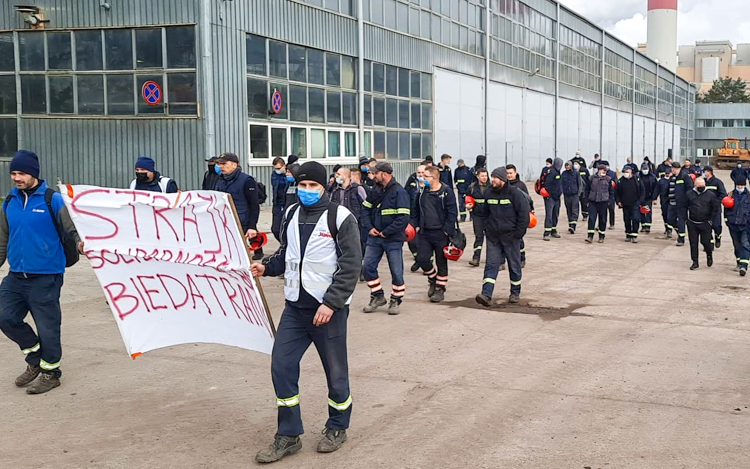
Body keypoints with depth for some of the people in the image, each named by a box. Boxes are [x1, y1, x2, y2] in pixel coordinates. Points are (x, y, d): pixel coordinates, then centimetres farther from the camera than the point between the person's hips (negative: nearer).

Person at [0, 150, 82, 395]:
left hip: (46, 276, -6)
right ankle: (35, 359, 27)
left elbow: (72, 227, -12)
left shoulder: (52, 199, -8)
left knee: (47, 326, 1)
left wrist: (80, 242, -32)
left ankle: (50, 372, 21)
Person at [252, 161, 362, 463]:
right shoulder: (291, 214, 9)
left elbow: (351, 265, -13)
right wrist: (266, 267, 0)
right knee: (281, 365, 2)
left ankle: (337, 428, 30)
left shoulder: (340, 217, -9)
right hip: (295, 306, 5)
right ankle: (288, 435, 15)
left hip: (328, 308, -5)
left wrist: (331, 303, -19)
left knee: (335, 370, 8)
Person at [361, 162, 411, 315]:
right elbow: (365, 209, 13)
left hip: (393, 239, -6)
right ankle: (378, 296, 18)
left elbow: (403, 218, -19)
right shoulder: (375, 191, 6)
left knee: (396, 271, 2)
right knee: (368, 266, 3)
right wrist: (369, 228, -3)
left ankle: (395, 301, 18)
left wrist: (385, 232, -17)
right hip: (374, 237, 6)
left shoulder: (399, 192, -13)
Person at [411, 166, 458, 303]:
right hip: (425, 233, 4)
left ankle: (440, 289, 17)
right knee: (422, 258, -4)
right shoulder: (422, 192, 8)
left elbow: (452, 213, -9)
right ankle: (432, 279, 23)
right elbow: (415, 210, 17)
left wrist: (447, 229, -15)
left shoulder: (446, 192, -8)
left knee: (441, 262, 4)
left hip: (440, 234, -4)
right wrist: (415, 225, 6)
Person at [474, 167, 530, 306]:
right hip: (493, 237, 4)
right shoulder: (490, 194, 7)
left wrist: (519, 232, -13)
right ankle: (486, 295, -13)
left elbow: (524, 213, -10)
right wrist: (487, 228, 12)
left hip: (510, 237, -4)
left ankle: (515, 293, 23)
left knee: (514, 266, 9)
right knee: (491, 265, -5)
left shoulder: (515, 193, -9)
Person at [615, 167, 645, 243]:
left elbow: (642, 191, 4)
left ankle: (634, 235, -6)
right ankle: (628, 235, 19)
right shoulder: (621, 181, 4)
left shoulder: (637, 180, 0)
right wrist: (618, 201, 1)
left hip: (635, 204, -2)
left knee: (635, 219, -11)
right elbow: (616, 192, 12)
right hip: (625, 205, 2)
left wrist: (640, 201, -3)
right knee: (627, 220, 8)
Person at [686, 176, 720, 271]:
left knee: (705, 241, -1)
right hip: (692, 224, 2)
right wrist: (685, 218, 4)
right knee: (693, 243, 4)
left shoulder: (710, 195, -3)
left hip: (705, 224, -2)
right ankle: (695, 262, 13)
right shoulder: (689, 194, 1)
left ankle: (709, 254, 30)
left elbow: (715, 208, 4)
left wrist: (711, 220, -1)